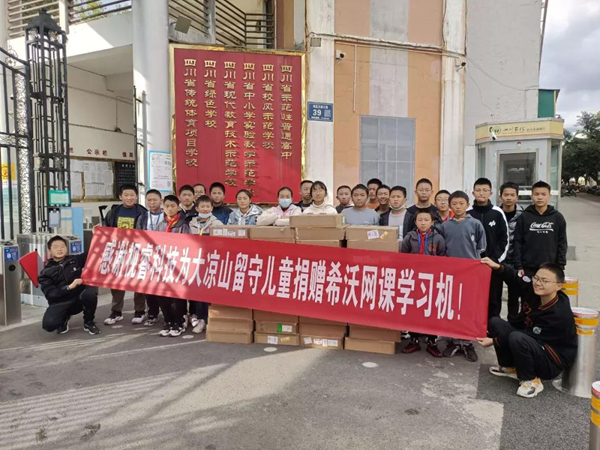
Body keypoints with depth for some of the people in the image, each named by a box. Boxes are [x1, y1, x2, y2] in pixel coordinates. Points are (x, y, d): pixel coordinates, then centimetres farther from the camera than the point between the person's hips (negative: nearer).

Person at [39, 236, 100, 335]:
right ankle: (64, 319, 11)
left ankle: (88, 322, -6)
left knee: (90, 292, -35)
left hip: (79, 297, 1)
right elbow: (50, 294, -8)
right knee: (49, 324, -30)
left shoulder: (76, 260, 6)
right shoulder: (46, 272, 2)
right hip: (60, 303, -1)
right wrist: (70, 287, -21)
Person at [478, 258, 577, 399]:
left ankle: (531, 381, -10)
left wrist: (494, 341, -21)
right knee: (495, 322, -3)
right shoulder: (533, 292, -11)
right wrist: (498, 266, -10)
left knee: (517, 338, -35)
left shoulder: (559, 314, -29)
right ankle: (511, 367, 11)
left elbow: (528, 335, -25)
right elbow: (516, 277, 7)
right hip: (536, 345, 8)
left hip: (552, 362, -8)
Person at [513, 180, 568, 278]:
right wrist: (518, 266, -7)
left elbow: (562, 243, 4)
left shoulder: (557, 217, 2)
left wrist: (561, 266, -1)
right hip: (528, 268, -1)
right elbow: (517, 242, -2)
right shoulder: (524, 217, -1)